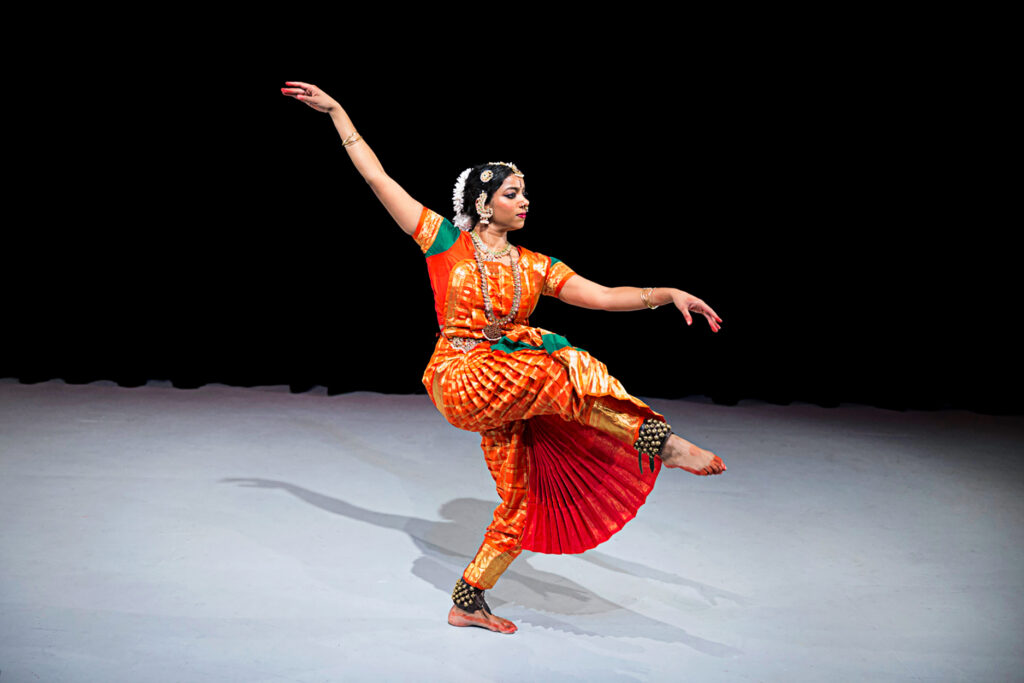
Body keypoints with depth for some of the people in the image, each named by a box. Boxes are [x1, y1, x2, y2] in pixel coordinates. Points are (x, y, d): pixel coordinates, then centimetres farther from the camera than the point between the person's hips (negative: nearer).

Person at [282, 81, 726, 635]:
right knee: (552, 371, -31)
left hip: (509, 393, 5)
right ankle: (661, 441, -25)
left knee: (523, 498, 5)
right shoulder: (447, 242, 2)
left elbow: (604, 296, 2)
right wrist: (335, 110, 7)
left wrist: (666, 293, -12)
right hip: (460, 381, -5)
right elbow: (376, 177, 4)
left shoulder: (535, 267, 9)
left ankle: (467, 603, 23)